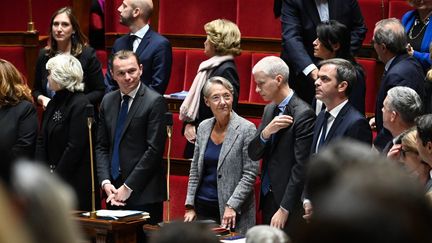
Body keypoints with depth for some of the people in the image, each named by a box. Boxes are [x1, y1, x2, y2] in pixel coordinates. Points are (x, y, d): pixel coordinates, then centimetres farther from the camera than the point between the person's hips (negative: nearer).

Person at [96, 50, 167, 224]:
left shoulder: (155, 102, -8)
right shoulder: (108, 101, 12)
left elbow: (154, 149, -12)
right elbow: (101, 146, 13)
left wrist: (128, 187, -12)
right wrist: (106, 182, -2)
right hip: (114, 191, 5)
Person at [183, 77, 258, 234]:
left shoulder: (247, 129, -8)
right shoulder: (203, 127, 8)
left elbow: (250, 174, -11)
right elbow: (195, 170, 14)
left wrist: (232, 206, -16)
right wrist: (190, 206, 8)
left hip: (232, 212, -5)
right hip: (203, 207, 5)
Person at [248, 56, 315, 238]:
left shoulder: (303, 114, -15)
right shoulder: (269, 109, 11)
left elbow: (301, 168, -17)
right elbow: (253, 154, 8)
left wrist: (284, 209, -16)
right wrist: (266, 132, -13)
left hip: (289, 202, -8)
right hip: (268, 197, 8)